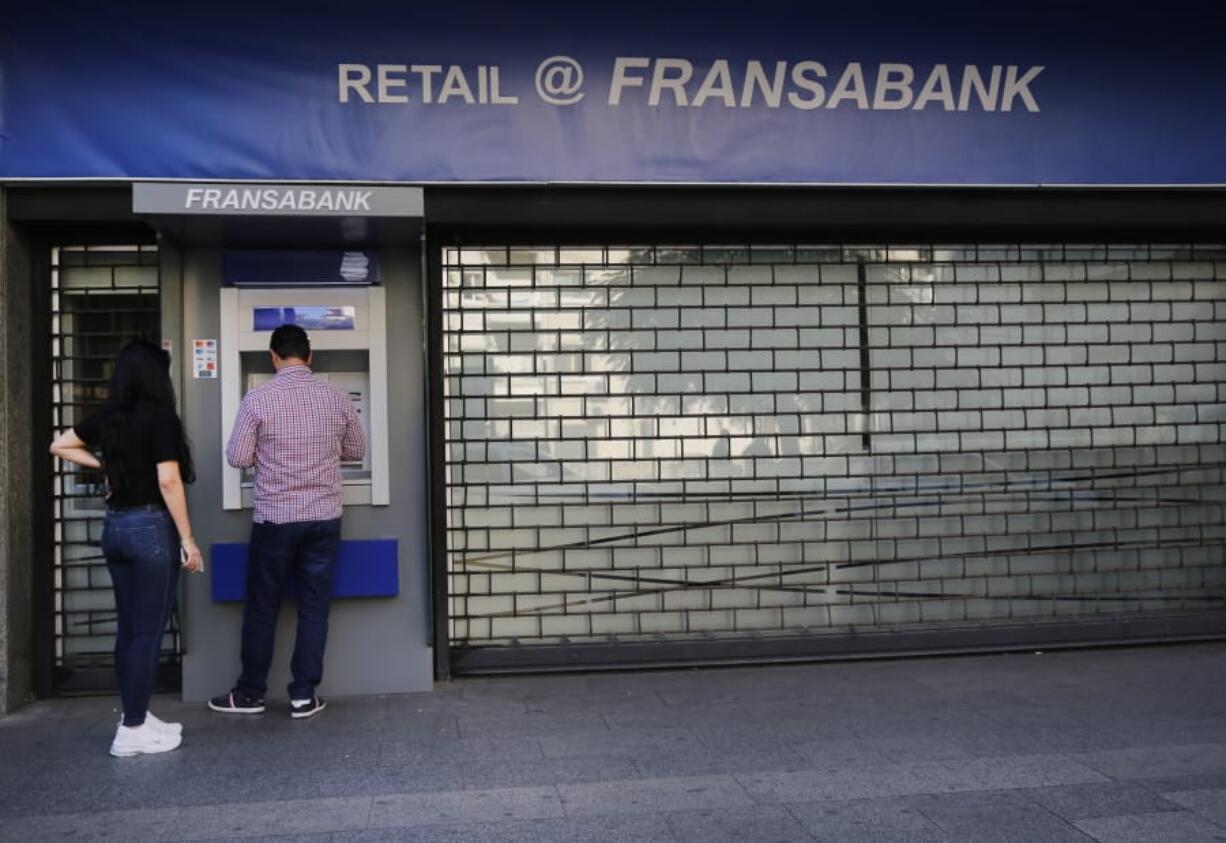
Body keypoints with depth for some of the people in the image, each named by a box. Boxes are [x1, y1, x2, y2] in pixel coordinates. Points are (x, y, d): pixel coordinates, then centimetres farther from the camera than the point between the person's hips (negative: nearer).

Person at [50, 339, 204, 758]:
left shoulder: (107, 419, 7)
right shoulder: (160, 417, -13)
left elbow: (59, 446, 20)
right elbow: (168, 482, -18)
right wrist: (187, 539, -14)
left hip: (114, 526, 7)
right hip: (151, 527, -7)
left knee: (128, 627, 14)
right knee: (147, 631, 0)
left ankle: (136, 717, 24)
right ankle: (132, 731, 5)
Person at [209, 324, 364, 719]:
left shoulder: (258, 399, -9)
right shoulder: (337, 398, 0)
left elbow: (237, 458, -7)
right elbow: (356, 451, 12)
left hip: (274, 519, -2)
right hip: (324, 518, 2)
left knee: (262, 608, 10)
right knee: (314, 607, 8)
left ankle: (250, 694, 20)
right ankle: (304, 695, 12)